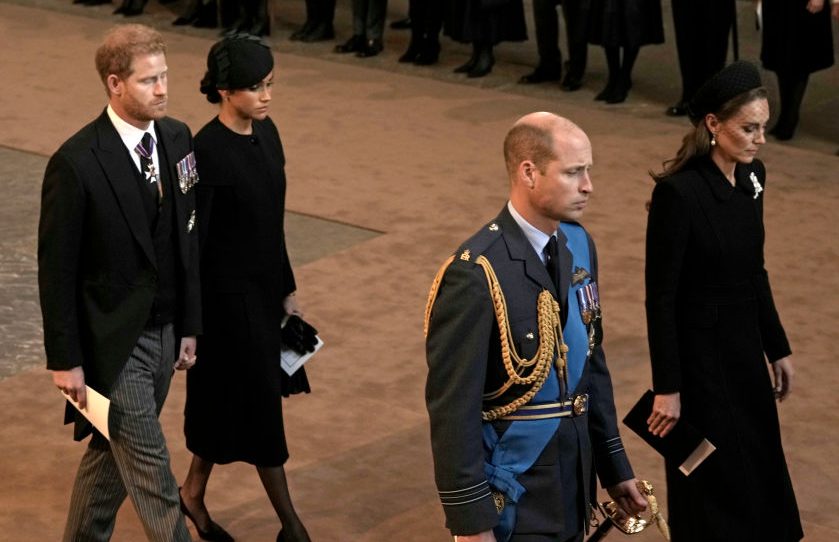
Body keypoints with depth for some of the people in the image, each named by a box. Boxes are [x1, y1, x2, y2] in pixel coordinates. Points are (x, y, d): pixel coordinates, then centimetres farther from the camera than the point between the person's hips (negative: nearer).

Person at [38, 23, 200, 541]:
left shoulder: (177, 138, 1)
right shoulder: (76, 163, -19)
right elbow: (56, 269, -13)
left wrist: (189, 325, 11)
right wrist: (65, 360, -11)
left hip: (164, 336, 6)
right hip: (112, 343, -6)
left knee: (112, 455, 20)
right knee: (152, 477, -1)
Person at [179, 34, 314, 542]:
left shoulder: (267, 133, 3)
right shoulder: (207, 151, -20)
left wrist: (288, 289, 16)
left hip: (265, 289, 8)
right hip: (229, 296, -8)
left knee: (226, 401, 18)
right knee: (259, 404, 2)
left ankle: (194, 495, 36)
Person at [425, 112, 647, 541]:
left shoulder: (578, 244, 3)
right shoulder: (475, 275, -21)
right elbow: (453, 408, -20)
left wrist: (614, 466, 15)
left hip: (573, 488, 7)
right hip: (512, 502, -7)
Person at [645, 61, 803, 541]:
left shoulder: (752, 176, 2)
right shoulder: (678, 191, -21)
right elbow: (661, 295, -18)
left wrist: (778, 348, 16)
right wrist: (667, 387, -16)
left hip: (745, 347, 8)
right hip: (699, 353, -7)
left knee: (759, 475, 16)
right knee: (717, 484, 3)